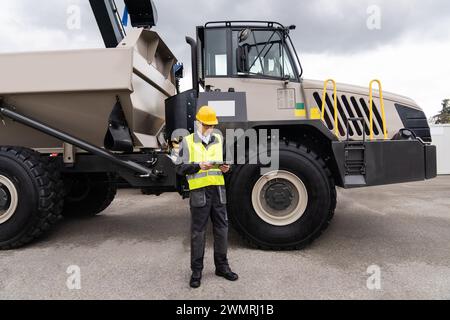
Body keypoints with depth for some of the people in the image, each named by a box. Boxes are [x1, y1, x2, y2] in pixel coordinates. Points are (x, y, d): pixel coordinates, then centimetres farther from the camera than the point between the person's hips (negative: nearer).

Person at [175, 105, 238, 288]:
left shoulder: (218, 140, 14)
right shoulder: (188, 142, 2)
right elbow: (181, 168, -2)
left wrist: (225, 168, 0)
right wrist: (199, 166, -17)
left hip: (218, 190, 4)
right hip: (199, 191, -4)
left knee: (221, 229, 10)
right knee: (198, 232, 3)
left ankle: (222, 266, 26)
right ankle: (196, 271, 17)